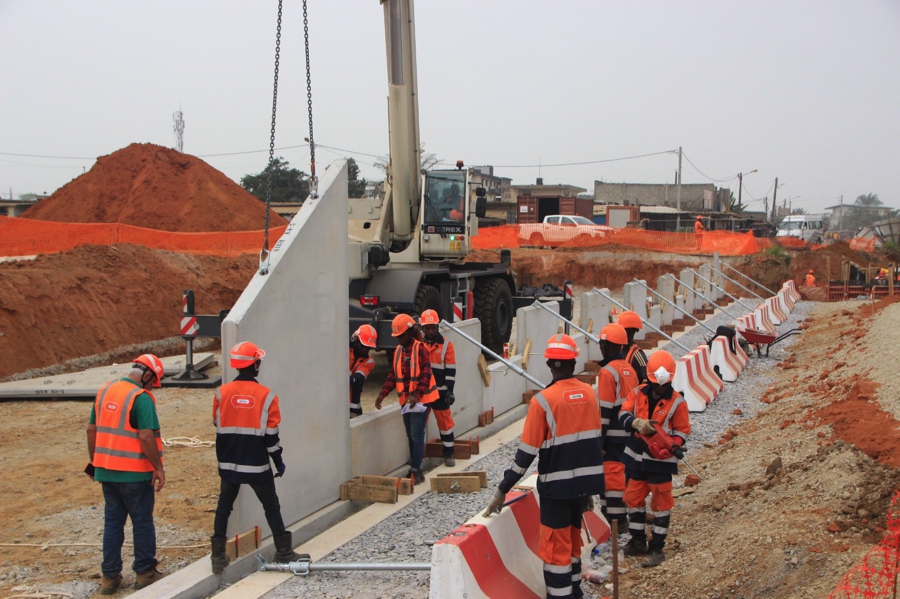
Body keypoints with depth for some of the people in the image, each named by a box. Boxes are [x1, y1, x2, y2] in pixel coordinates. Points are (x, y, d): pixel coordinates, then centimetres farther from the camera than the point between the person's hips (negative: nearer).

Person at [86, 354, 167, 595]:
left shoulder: (105, 391, 7)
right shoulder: (141, 397, -16)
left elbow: (91, 429, 12)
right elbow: (146, 437, -22)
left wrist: (94, 460, 20)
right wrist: (158, 467, -14)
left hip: (106, 471, 7)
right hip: (135, 473, -6)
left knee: (112, 521, 15)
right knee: (142, 522, 8)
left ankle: (110, 576, 18)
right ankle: (145, 572, 17)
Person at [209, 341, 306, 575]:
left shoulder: (222, 393, -3)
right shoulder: (266, 396, -10)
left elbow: (218, 427, 9)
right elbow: (271, 435, -8)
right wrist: (278, 461, 6)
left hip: (228, 464, 2)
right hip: (257, 465, -2)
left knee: (223, 507, 12)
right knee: (271, 507, 11)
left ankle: (218, 557, 11)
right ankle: (284, 552, 17)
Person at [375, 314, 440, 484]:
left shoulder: (420, 349, -13)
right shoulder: (398, 350, 10)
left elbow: (426, 375, -19)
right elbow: (393, 375, 14)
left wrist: (417, 395, -29)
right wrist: (383, 393, 3)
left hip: (420, 399, -8)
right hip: (405, 400, 8)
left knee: (417, 435, -8)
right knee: (410, 435, 11)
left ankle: (415, 471, -5)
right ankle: (415, 469, 18)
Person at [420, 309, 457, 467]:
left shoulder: (446, 344, -2)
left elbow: (451, 370, -3)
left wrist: (449, 391, -9)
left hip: (440, 391, -2)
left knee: (445, 422, 3)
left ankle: (448, 453, 13)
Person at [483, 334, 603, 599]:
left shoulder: (543, 401, -16)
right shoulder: (589, 393, 2)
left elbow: (527, 451, -16)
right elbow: (595, 440, 9)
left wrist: (502, 490, -8)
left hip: (557, 485, -6)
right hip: (584, 482, 6)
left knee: (555, 547, 3)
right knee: (573, 537, 23)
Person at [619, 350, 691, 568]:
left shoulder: (677, 402, -7)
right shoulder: (638, 393, 1)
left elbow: (682, 431, -4)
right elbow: (623, 414, -7)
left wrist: (671, 447, -23)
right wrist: (637, 423, -28)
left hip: (661, 461, -4)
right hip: (636, 458, 4)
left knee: (660, 504, 1)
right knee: (634, 499, 13)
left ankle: (657, 548, 9)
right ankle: (638, 542, 27)